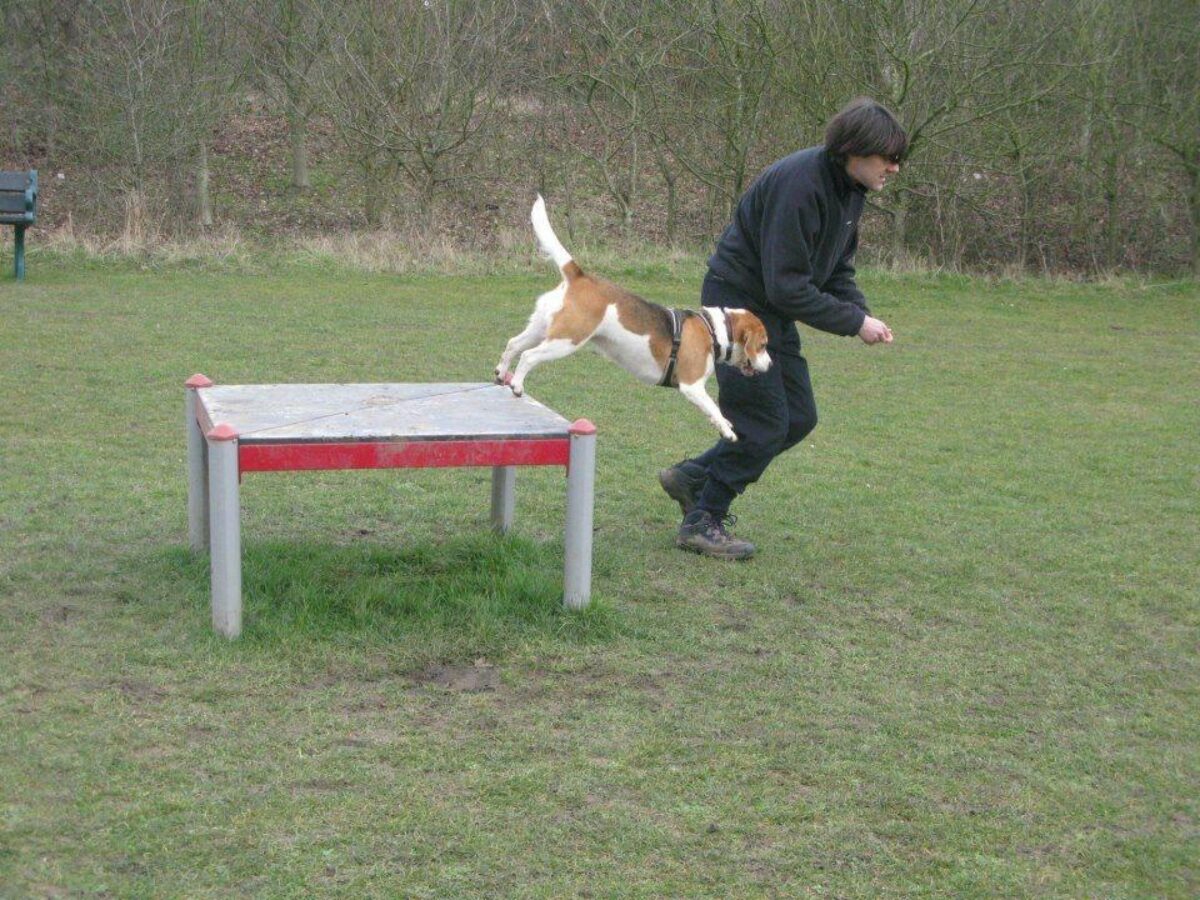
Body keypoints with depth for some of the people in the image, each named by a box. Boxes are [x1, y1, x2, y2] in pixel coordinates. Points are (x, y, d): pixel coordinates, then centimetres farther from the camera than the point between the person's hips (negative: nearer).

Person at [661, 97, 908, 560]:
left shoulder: (849, 188, 2)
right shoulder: (799, 184, -27)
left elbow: (837, 267, 12)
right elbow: (786, 286, -28)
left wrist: (862, 313, -5)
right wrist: (855, 322, -23)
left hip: (773, 312, 9)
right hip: (738, 302, -9)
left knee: (799, 417, 9)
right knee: (764, 423, -8)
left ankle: (693, 476, 21)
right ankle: (703, 521, 8)